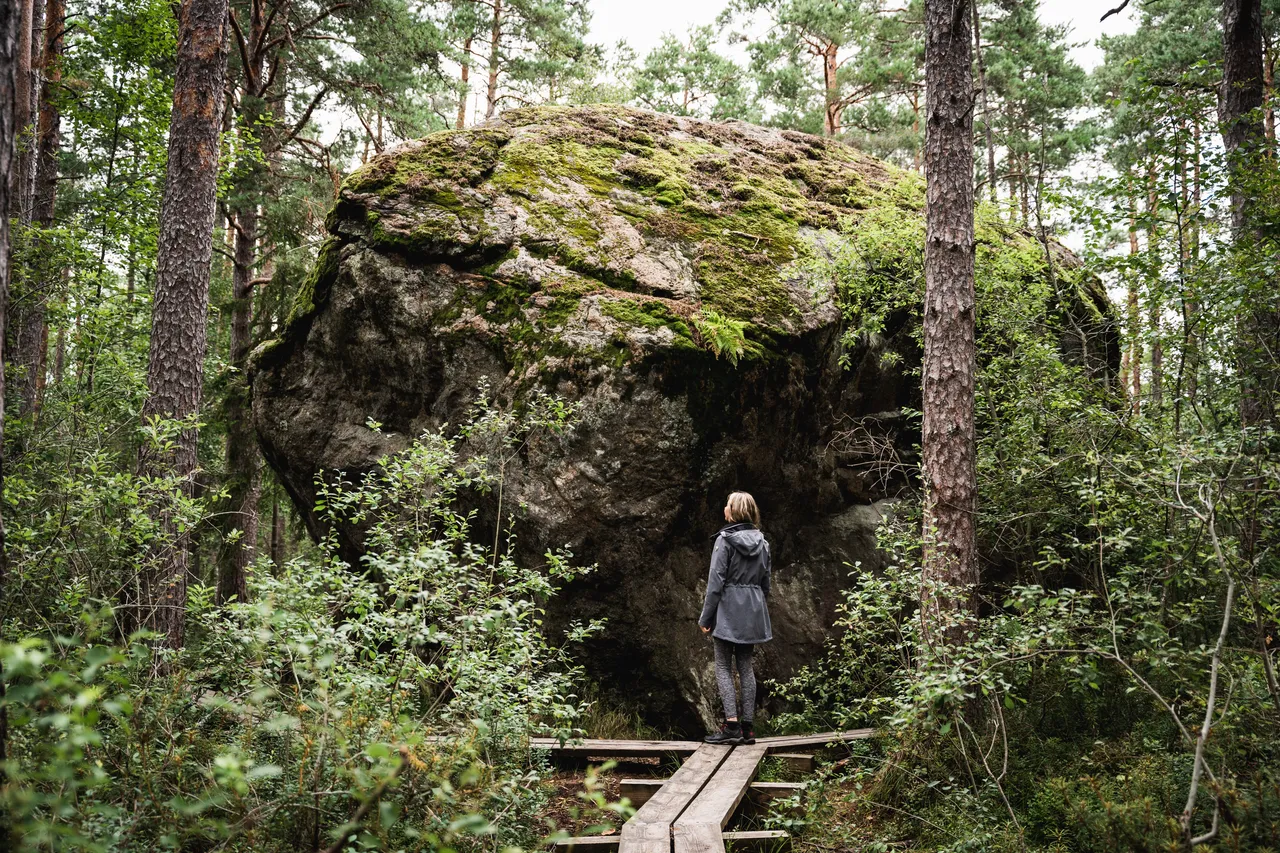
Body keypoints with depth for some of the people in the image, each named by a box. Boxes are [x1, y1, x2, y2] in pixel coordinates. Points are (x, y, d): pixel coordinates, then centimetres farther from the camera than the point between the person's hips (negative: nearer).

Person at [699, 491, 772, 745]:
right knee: (746, 667, 10)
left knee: (723, 667, 0)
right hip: (753, 610, 6)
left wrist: (706, 618, -8)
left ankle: (732, 725, -9)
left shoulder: (725, 540, -11)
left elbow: (716, 581, -13)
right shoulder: (761, 542, 8)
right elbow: (765, 582, 13)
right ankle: (747, 728, 10)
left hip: (729, 609, -6)